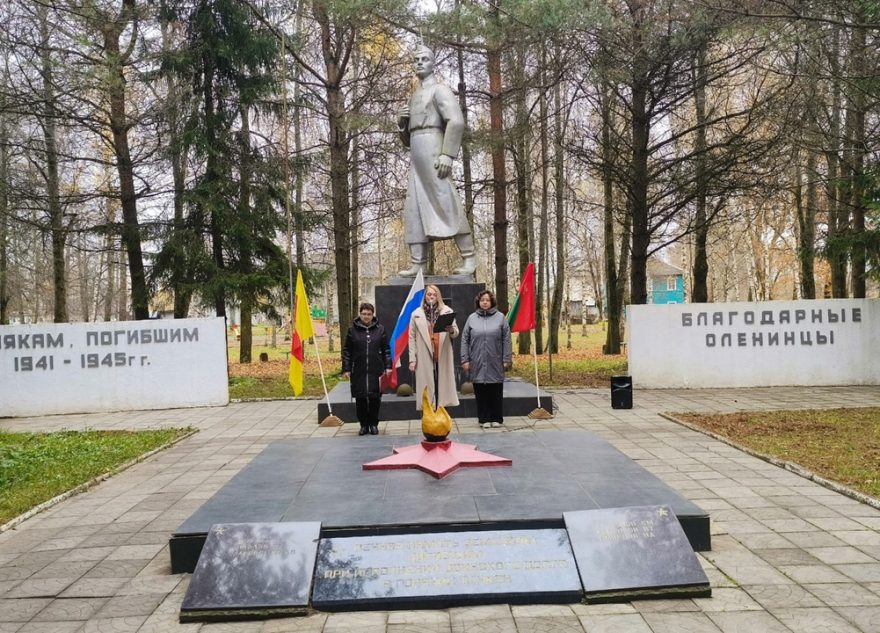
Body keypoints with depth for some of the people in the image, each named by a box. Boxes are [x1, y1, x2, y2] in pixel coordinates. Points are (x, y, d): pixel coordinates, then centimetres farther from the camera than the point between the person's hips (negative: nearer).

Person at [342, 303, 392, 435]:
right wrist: (346, 369, 1)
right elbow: (346, 351, 6)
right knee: (360, 399, 2)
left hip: (376, 371, 0)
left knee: (375, 398, 2)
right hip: (358, 371, 0)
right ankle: (364, 425, 15)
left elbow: (386, 350, 8)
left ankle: (374, 424, 17)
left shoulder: (380, 329, 6)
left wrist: (388, 367, 1)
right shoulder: (353, 330, 4)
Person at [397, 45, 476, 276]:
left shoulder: (439, 89, 2)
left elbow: (456, 122, -14)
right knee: (414, 210, 2)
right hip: (416, 158, 8)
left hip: (433, 152, -8)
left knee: (446, 204, -10)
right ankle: (418, 263, 1)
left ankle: (469, 257, -7)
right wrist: (402, 123, 8)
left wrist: (448, 154, -25)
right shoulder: (414, 97, 26)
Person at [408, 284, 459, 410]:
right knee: (427, 386, -2)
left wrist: (451, 330, -17)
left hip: (443, 357, 1)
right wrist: (412, 359, -1)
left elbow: (456, 333, 8)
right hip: (425, 358, -1)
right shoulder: (416, 314, 6)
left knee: (443, 384, 1)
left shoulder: (447, 311, 7)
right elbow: (412, 338, 5)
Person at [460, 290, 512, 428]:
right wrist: (465, 360, 0)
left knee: (496, 392, 4)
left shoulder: (500, 317, 5)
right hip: (477, 364, 1)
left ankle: (496, 418, 14)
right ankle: (484, 419, 12)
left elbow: (506, 340, 3)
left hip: (495, 364, -1)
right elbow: (464, 340, 6)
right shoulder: (472, 318, 6)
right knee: (480, 392, 3)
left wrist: (507, 359, -2)